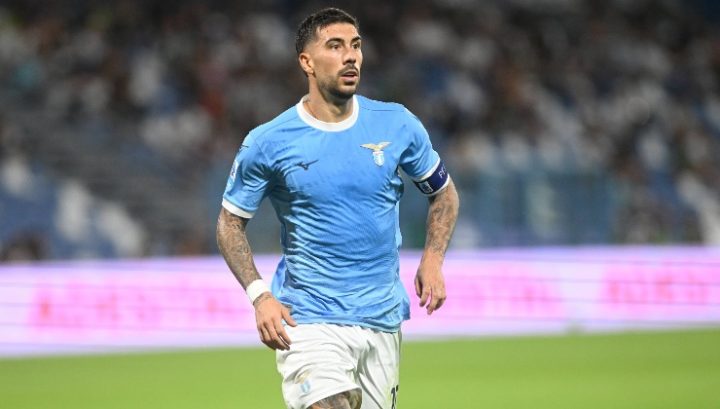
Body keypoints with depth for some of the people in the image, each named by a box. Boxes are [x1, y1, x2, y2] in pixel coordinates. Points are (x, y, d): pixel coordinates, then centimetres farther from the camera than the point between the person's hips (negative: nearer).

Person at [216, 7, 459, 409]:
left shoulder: (397, 125, 2)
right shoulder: (267, 143, -5)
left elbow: (444, 192, 16)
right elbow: (231, 221, 5)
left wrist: (433, 260, 0)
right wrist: (260, 295, -8)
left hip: (382, 321, 4)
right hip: (308, 322, -4)